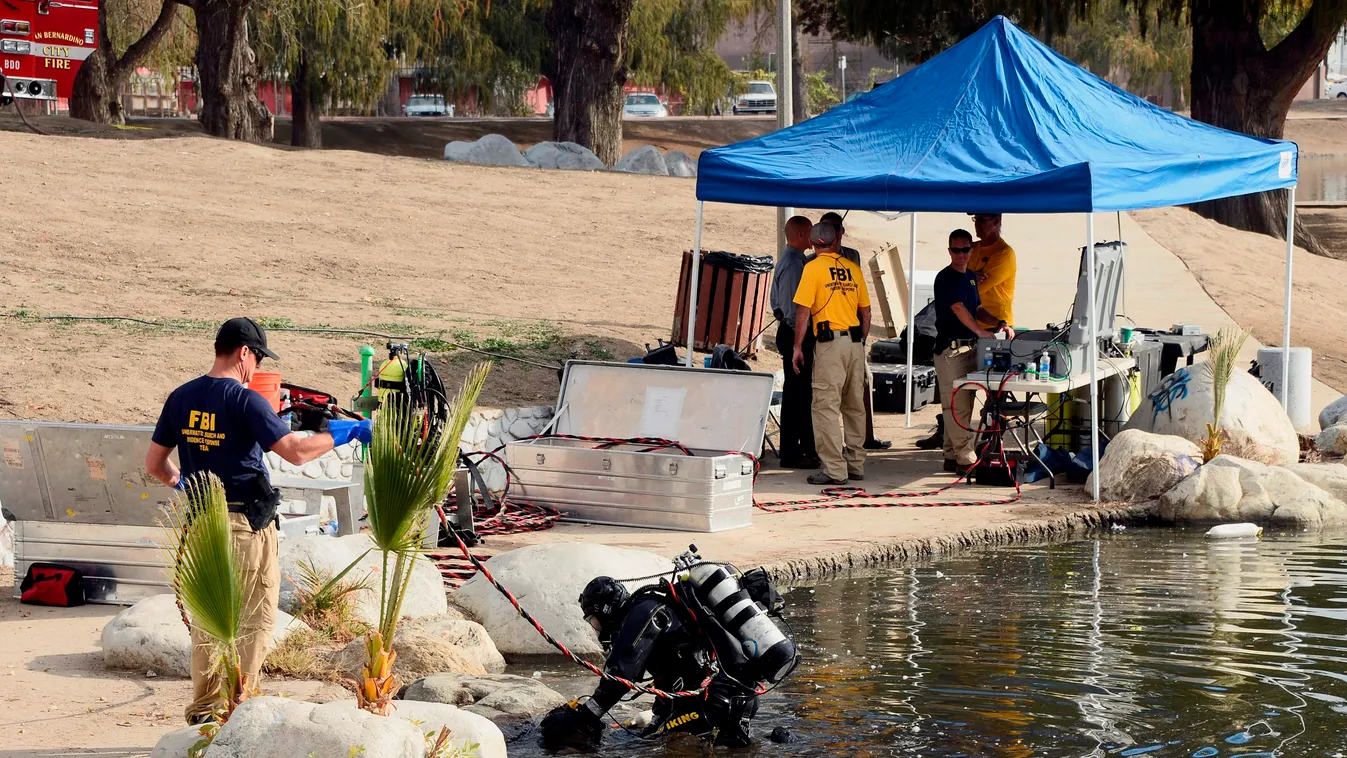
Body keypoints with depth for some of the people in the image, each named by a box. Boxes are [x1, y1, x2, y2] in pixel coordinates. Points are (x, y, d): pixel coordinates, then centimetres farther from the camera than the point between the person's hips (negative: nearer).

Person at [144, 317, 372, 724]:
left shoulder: (181, 398, 4)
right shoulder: (245, 401, -15)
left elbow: (154, 463, 10)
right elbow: (295, 452, -22)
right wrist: (342, 432, -10)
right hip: (247, 524, -6)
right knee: (254, 621, 3)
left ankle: (203, 708, 20)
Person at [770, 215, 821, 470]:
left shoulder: (787, 259, 15)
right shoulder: (793, 263, -17)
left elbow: (776, 301, 21)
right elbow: (793, 306, -21)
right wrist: (800, 339, -19)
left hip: (790, 332, 11)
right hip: (796, 334, -11)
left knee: (801, 394, 15)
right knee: (796, 394, -6)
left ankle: (807, 450, 21)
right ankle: (791, 454, -3)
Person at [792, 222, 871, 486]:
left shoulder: (813, 268, -4)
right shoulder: (853, 268, 11)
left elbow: (803, 310, -9)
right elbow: (866, 311, 13)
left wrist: (797, 346, -3)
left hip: (830, 341, -6)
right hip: (856, 341, 6)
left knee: (826, 406, -5)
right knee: (855, 405, 13)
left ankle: (834, 469, -11)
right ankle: (856, 464, 18)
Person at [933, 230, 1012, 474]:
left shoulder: (971, 277, 15)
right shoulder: (946, 278, -12)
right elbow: (958, 308, -24)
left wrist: (999, 323, 8)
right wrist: (980, 331, -34)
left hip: (969, 347, 9)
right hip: (951, 348, -9)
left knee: (964, 405, 12)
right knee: (957, 405, -9)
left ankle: (952, 456, 18)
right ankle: (965, 460, -11)